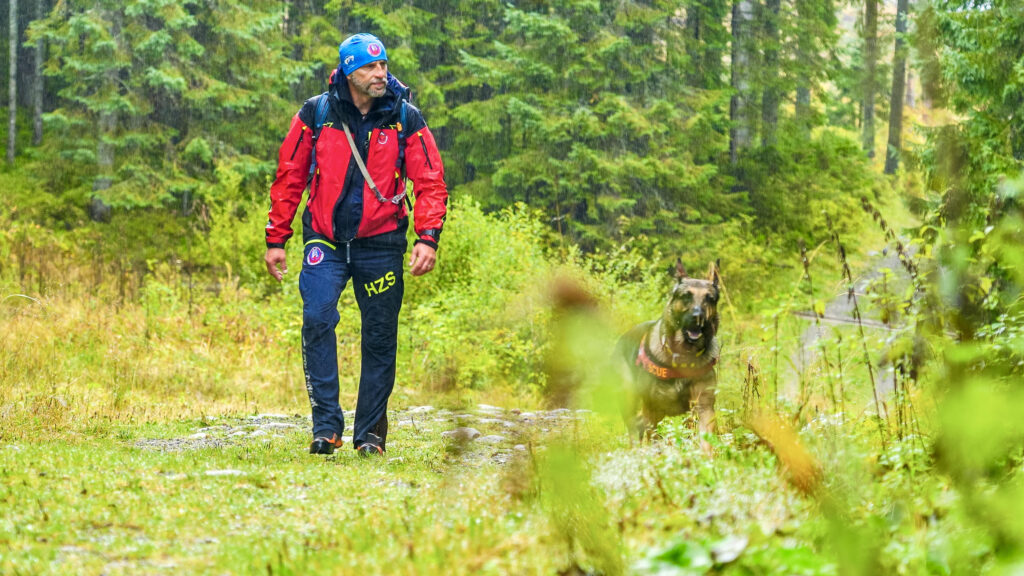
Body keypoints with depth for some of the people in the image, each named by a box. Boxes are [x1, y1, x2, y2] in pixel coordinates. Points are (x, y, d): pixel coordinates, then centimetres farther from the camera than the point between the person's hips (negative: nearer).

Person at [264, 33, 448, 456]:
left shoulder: (405, 119, -2)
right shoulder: (315, 115, -3)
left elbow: (430, 182, -1)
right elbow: (289, 177, 5)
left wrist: (427, 238, -13)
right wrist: (276, 240, 4)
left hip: (381, 243, 1)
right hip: (325, 241, -1)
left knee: (380, 339, 5)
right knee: (317, 318, -21)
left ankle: (370, 433, 19)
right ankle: (326, 427, -17)